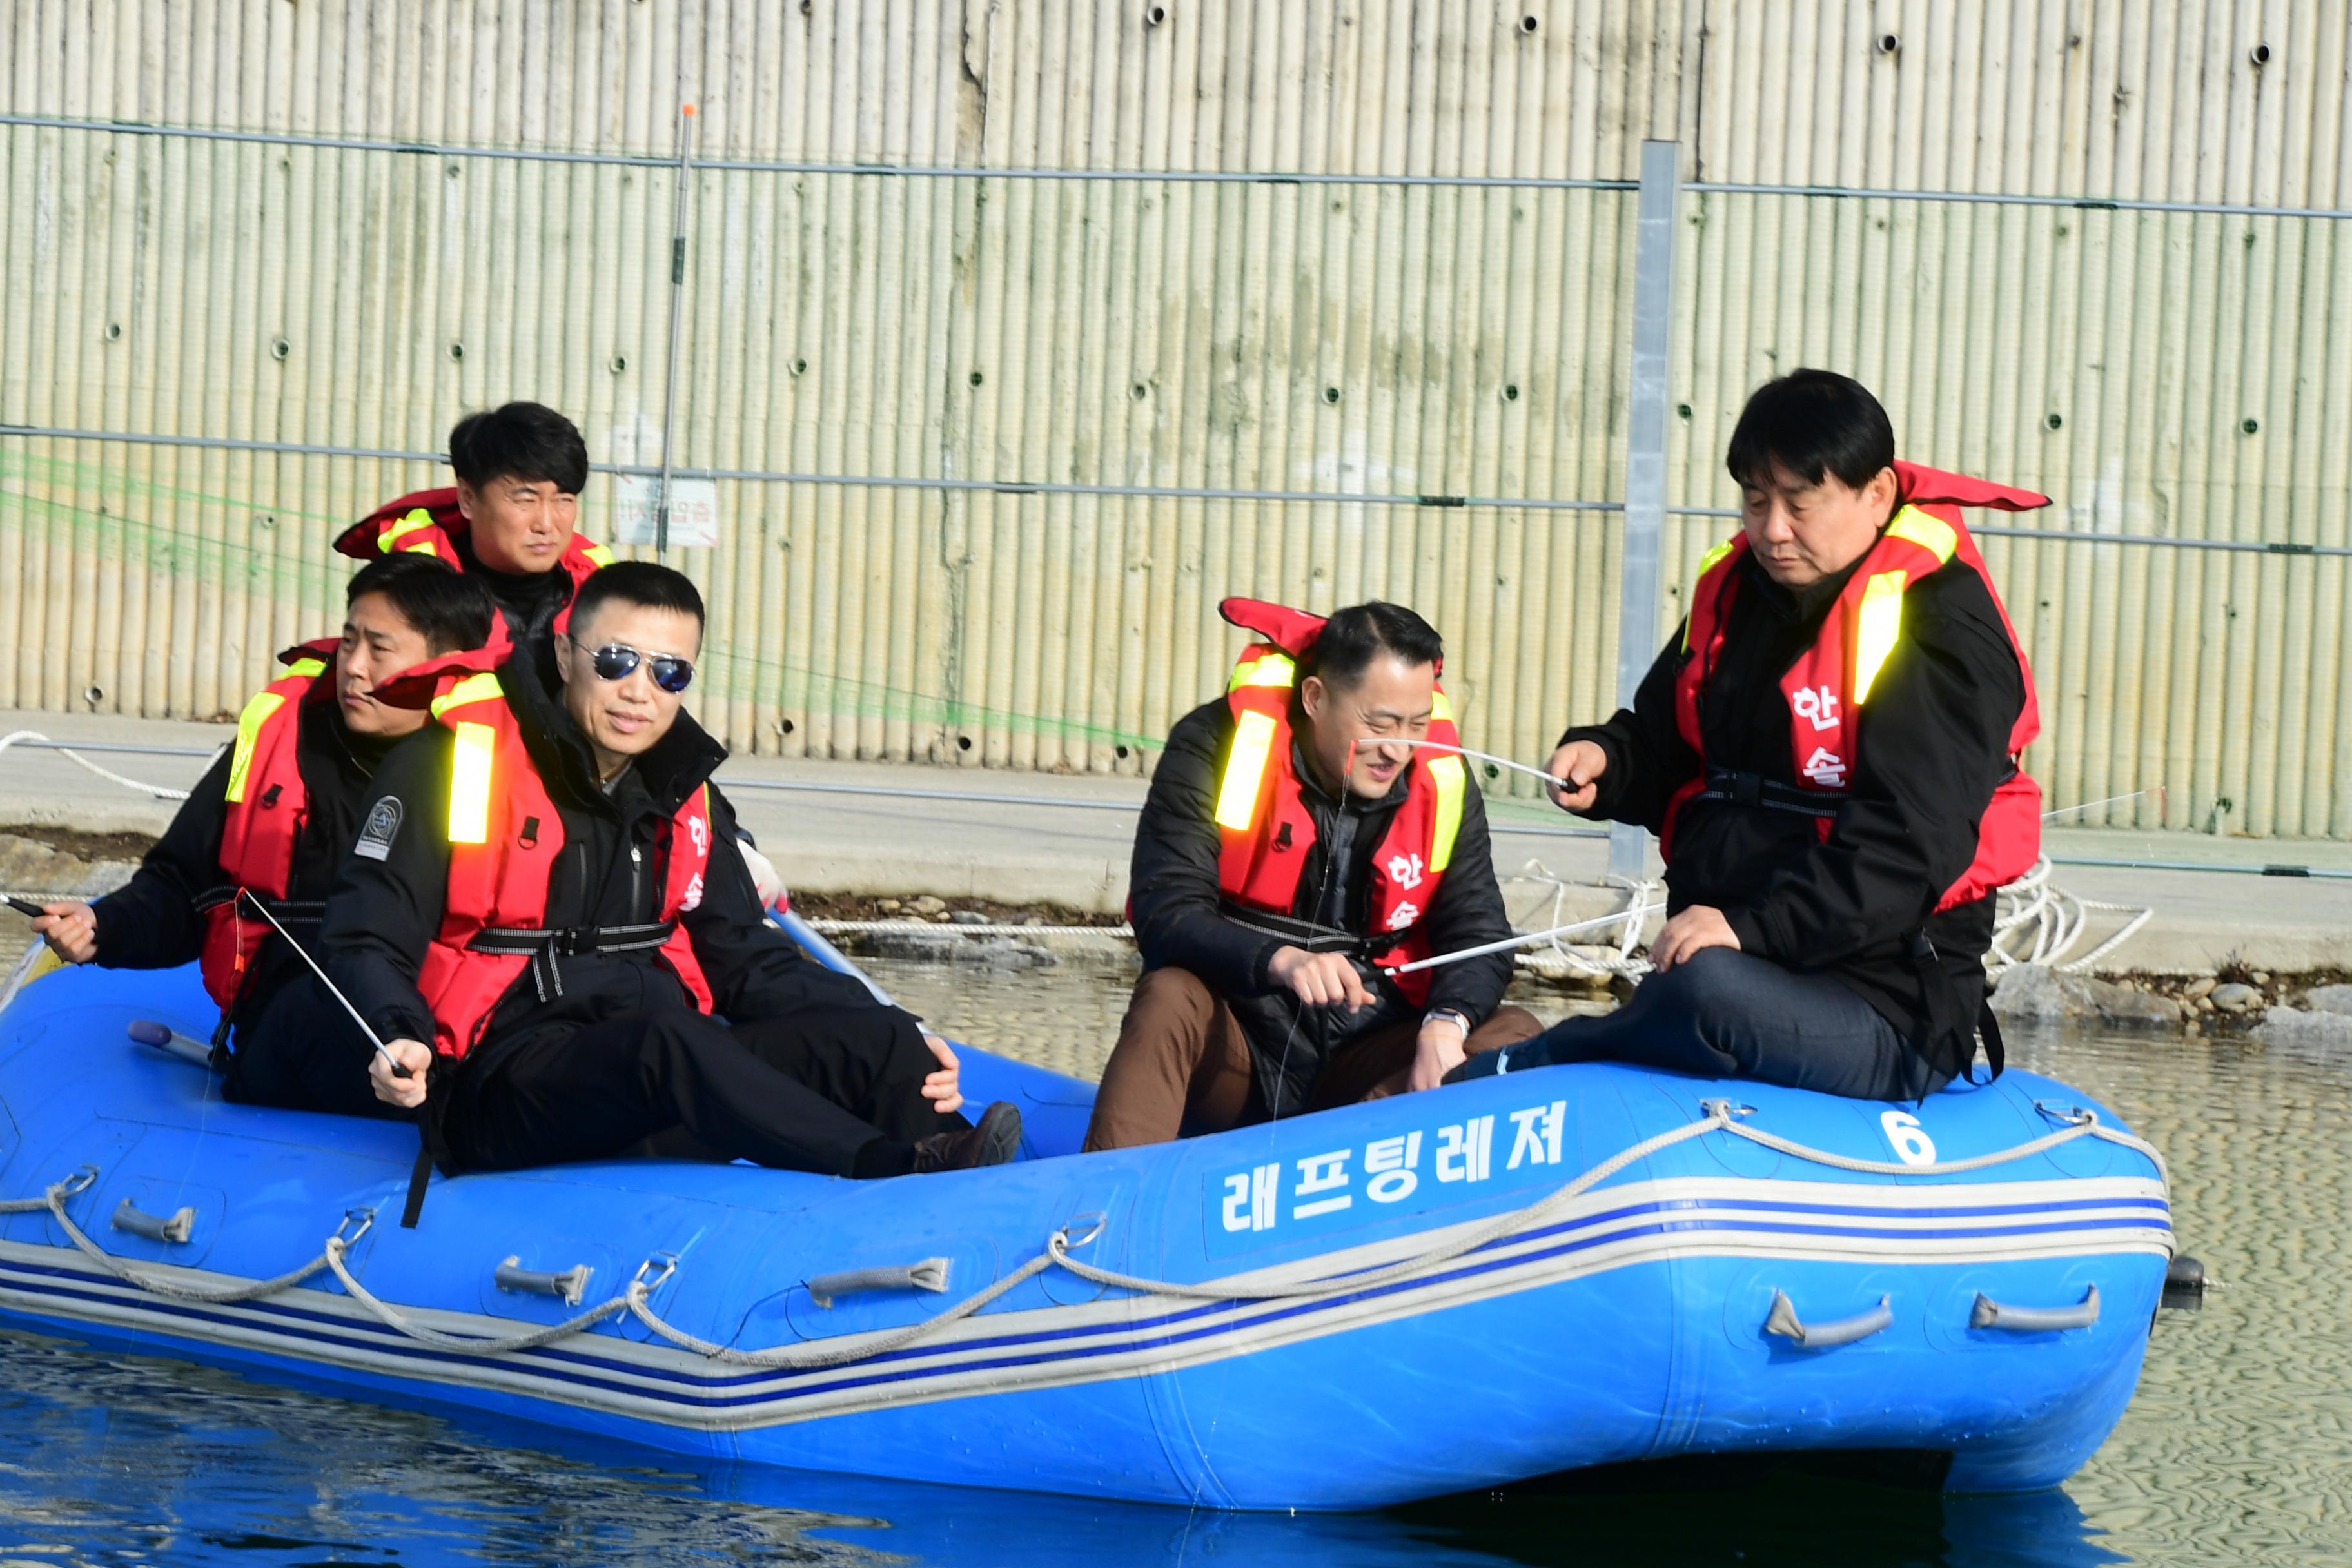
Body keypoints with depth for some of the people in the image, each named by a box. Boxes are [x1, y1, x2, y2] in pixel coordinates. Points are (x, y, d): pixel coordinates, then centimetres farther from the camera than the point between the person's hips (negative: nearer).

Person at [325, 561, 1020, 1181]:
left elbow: (743, 957, 22)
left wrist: (895, 1038, 7)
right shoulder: (456, 760, -3)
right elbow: (364, 941, -5)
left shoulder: (683, 797, 16)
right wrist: (401, 1041, -28)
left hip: (645, 1070, 7)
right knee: (669, 1041, -37)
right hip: (494, 1092, -7)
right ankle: (907, 1173, -48)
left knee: (870, 1037, -13)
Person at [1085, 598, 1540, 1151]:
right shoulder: (1218, 745, -9)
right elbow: (1165, 915, -17)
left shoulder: (1442, 781, 1)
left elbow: (1479, 937, -2)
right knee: (1169, 999, -33)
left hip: (1364, 1066, 3)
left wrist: (1446, 1023, -26)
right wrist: (1279, 961, -37)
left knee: (1513, 1034, -20)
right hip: (1235, 1051, -3)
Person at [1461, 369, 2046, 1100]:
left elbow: (1909, 843, -22)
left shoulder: (1941, 618, -11)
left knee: (1706, 990, -35)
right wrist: (1606, 760, 3)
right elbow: (1668, 746, 28)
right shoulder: (1733, 589, 14)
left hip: (1890, 1010, -7)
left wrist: (1752, 927, -30)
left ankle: (1521, 1067, -13)